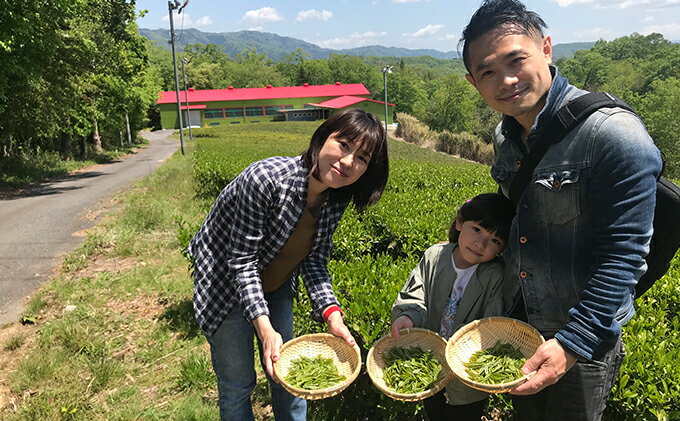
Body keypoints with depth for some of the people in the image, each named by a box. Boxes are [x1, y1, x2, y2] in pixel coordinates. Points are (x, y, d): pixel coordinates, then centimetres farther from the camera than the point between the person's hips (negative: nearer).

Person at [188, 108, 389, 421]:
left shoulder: (336, 198, -13)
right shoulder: (264, 178, -35)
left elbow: (314, 257, -9)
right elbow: (243, 261, -30)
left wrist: (331, 312, -22)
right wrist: (264, 327, -37)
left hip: (276, 284, 6)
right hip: (226, 279, -5)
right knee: (238, 382, 6)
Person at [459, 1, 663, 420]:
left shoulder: (615, 134, -24)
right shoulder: (505, 137, -1)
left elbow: (622, 255, -24)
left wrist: (572, 344, -25)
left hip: (583, 340, -6)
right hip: (516, 326, 7)